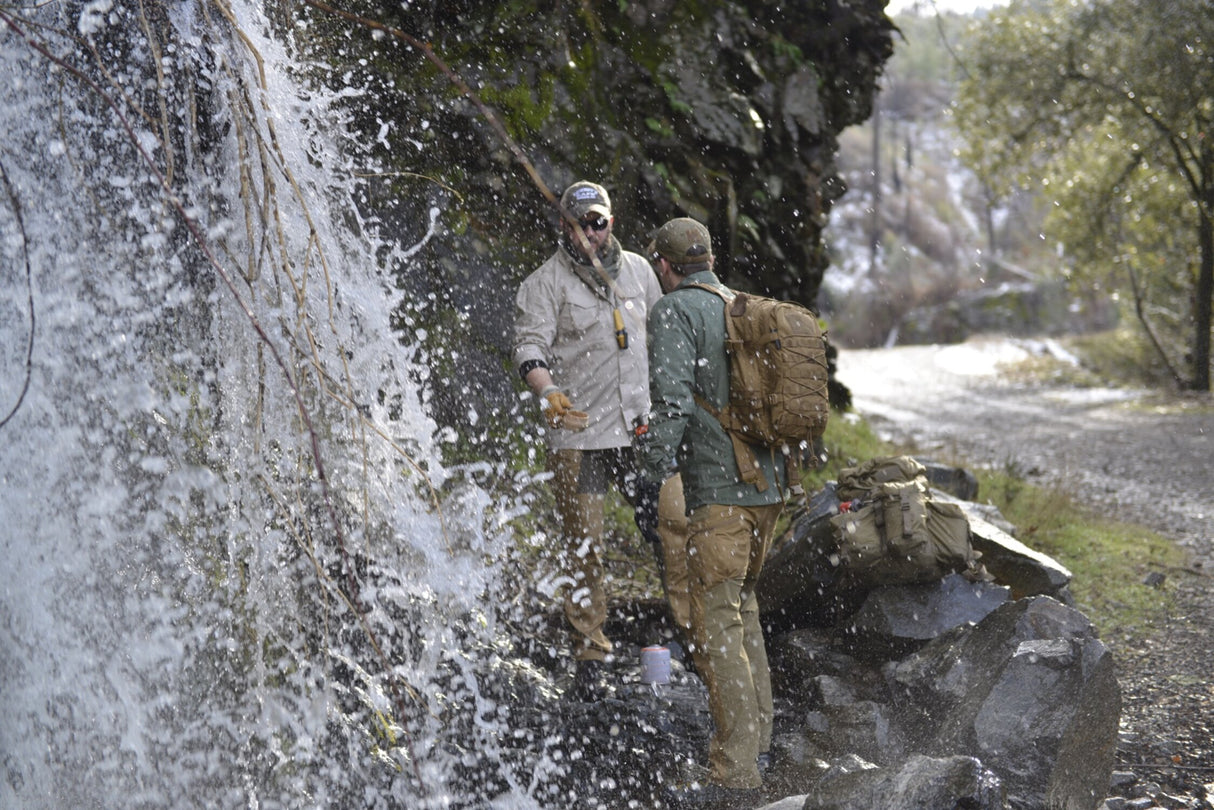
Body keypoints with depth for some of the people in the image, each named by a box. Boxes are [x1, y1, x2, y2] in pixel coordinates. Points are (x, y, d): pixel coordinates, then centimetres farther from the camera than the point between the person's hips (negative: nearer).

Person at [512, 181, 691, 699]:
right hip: (579, 432, -3)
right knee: (582, 545, 1)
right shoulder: (544, 283, -2)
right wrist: (549, 394, -30)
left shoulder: (637, 269, 13)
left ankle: (694, 628, 11)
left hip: (642, 427, 4)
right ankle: (589, 655, 10)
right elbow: (530, 348, -12)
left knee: (675, 524, -1)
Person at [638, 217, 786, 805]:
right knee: (741, 605, 23)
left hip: (720, 491, -8)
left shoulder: (674, 311, -7)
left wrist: (648, 477, -17)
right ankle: (756, 734, 32)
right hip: (769, 482, 8)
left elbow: (672, 402, -19)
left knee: (716, 624, -7)